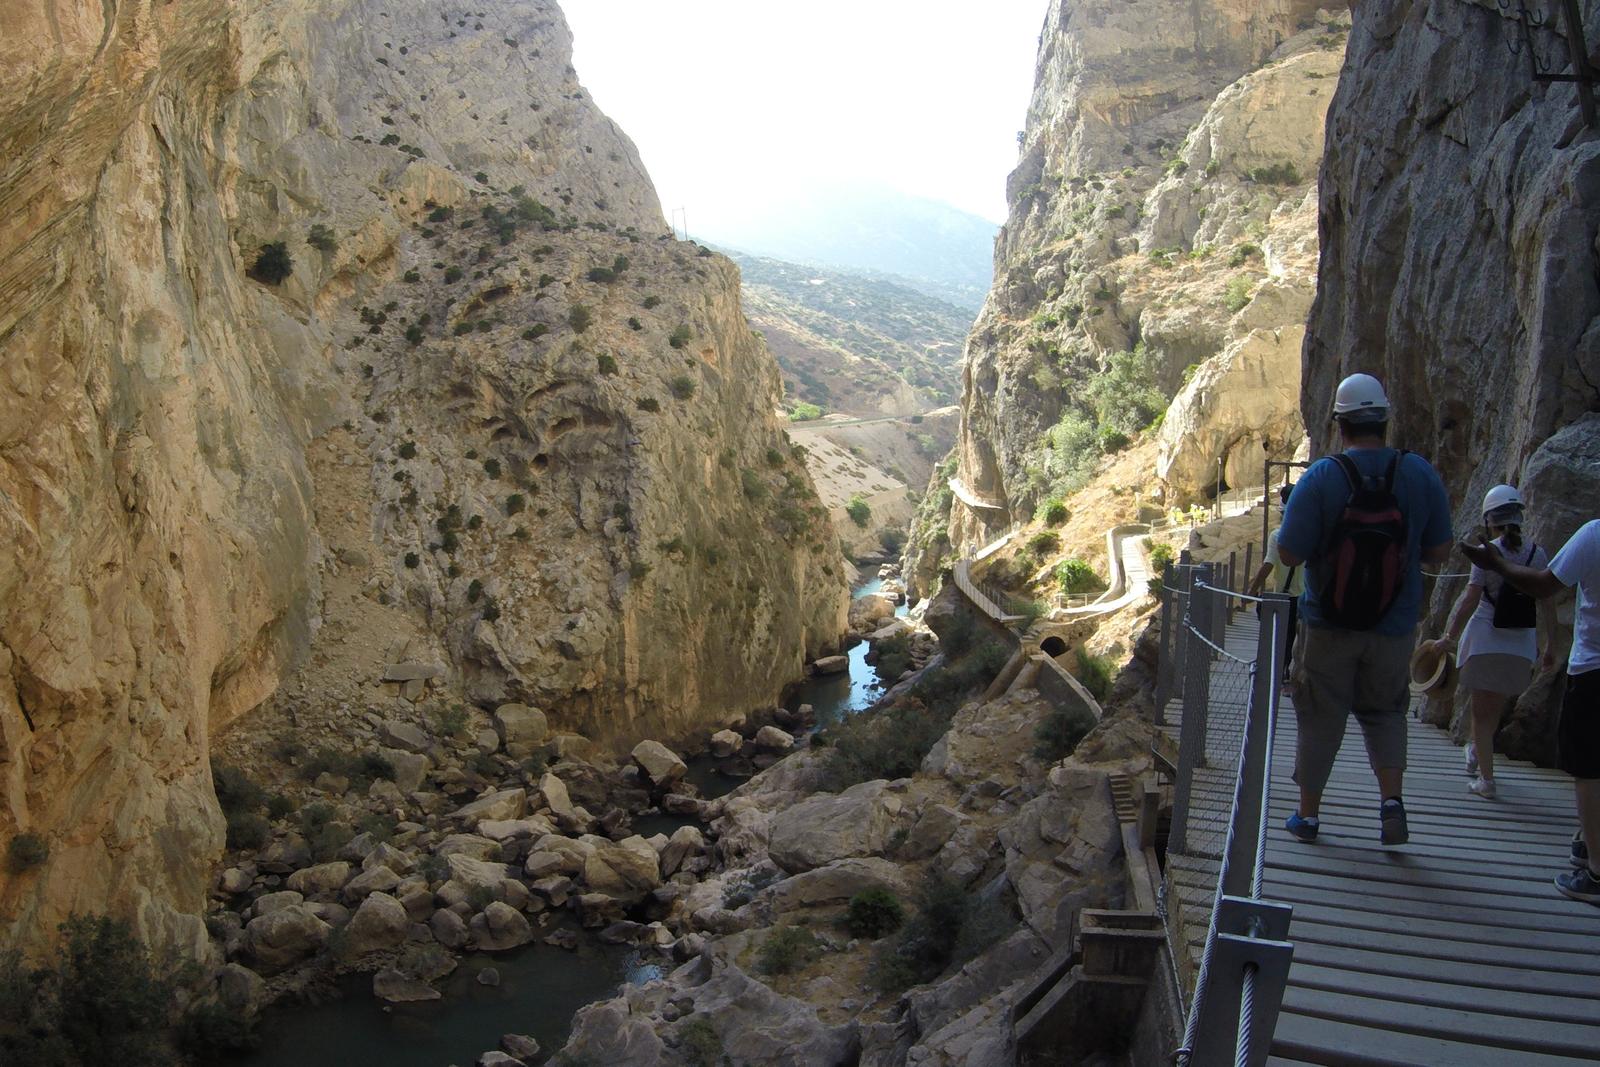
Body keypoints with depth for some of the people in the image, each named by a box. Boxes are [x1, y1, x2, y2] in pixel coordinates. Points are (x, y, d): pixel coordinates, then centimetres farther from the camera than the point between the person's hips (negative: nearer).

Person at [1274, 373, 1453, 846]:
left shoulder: (1321, 477, -15)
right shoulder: (1421, 474, -6)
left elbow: (1289, 554, -15)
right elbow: (1439, 552, 0)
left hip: (1328, 626, -2)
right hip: (1394, 627, 2)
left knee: (1321, 718, 11)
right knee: (1384, 712, 20)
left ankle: (1308, 813, 21)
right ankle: (1392, 799, 3)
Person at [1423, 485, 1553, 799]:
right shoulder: (1538, 554, 0)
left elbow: (1470, 600, -13)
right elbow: (1546, 605, 3)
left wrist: (1450, 638, -6)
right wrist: (1548, 647, 11)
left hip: (1486, 640, -4)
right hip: (1521, 645, 4)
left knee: (1481, 711, 6)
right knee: (1497, 707, 23)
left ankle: (1486, 780, 6)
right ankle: (1475, 754, 43)